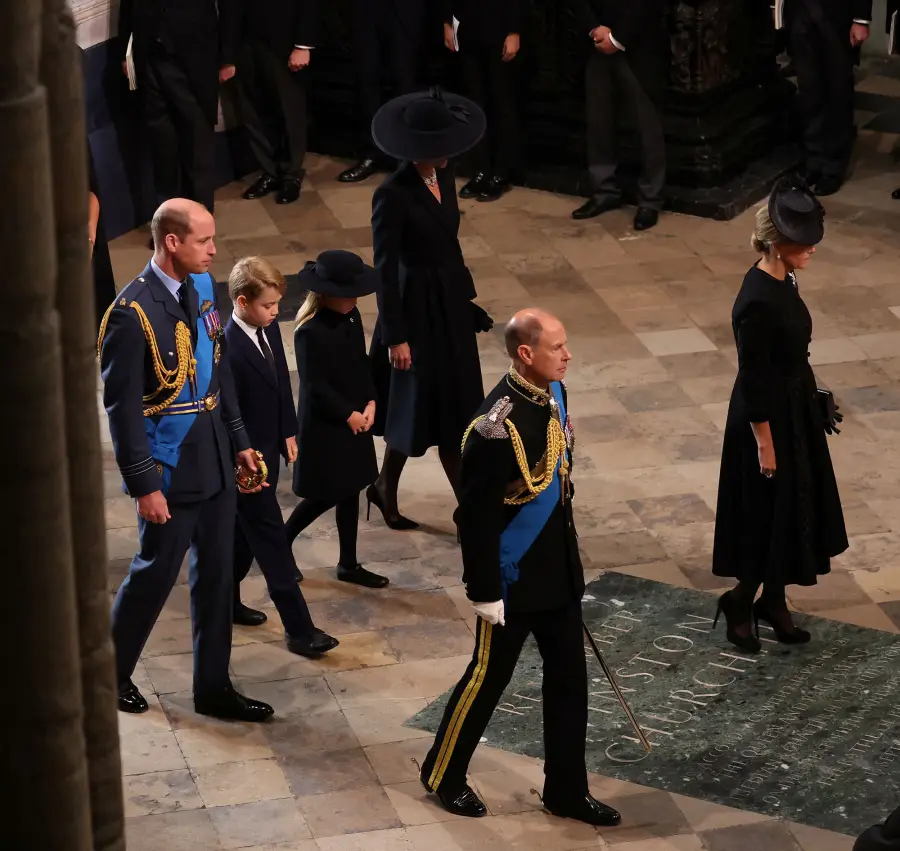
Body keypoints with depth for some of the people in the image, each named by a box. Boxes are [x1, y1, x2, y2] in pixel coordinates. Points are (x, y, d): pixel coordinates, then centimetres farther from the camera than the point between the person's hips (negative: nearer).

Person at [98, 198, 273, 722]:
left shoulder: (202, 286, 2)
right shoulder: (133, 314, -21)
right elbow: (123, 409, -18)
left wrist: (238, 441, 13)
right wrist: (144, 486, -17)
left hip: (215, 461, 7)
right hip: (169, 470, -7)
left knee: (216, 575, 14)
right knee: (156, 574, 7)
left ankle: (213, 687, 26)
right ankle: (111, 674, 30)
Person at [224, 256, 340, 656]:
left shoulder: (269, 329, -1)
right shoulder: (229, 350, -27)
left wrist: (288, 433, 11)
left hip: (268, 451, 8)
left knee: (245, 530, 22)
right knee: (272, 541, -1)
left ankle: (226, 599, 40)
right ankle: (298, 628, 5)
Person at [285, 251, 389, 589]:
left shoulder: (351, 317, 0)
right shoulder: (310, 332, -24)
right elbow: (316, 388, -21)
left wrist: (370, 403, -4)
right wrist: (349, 415, -15)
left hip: (355, 419, 8)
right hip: (324, 426, -8)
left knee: (349, 491, 14)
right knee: (326, 496, 1)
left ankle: (348, 564, 25)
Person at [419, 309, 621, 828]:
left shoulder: (554, 393, -2)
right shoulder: (497, 427, -28)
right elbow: (476, 519, -22)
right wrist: (485, 593, -18)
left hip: (559, 569, 8)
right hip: (514, 577, -8)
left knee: (569, 678, 15)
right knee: (489, 676, 10)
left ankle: (567, 790, 29)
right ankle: (443, 774, 32)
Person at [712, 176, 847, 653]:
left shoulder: (781, 280, 0)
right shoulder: (758, 302, -28)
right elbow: (753, 383, -22)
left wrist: (811, 403, 20)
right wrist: (765, 444, -17)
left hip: (795, 411, 9)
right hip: (770, 418, -9)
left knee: (792, 512, 18)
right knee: (770, 515, 5)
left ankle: (773, 601, 33)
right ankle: (740, 602, 24)